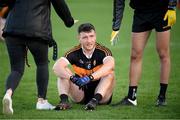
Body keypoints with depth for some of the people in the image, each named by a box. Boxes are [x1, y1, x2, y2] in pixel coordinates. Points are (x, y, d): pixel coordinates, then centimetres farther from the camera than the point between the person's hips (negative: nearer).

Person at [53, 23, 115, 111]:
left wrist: (89, 78, -49)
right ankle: (64, 100, -35)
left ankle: (95, 100, -44)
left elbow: (110, 66, -36)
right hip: (81, 94, 2)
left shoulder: (102, 51, -13)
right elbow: (56, 67, -23)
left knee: (110, 73, -26)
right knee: (64, 72, -15)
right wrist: (72, 78, -42)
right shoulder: (74, 53, -8)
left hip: (100, 93, -2)